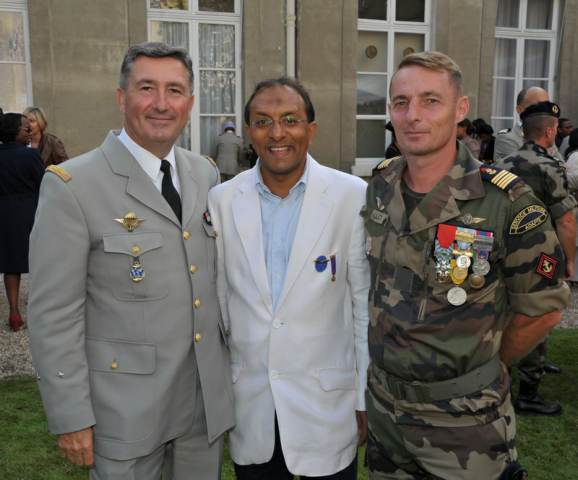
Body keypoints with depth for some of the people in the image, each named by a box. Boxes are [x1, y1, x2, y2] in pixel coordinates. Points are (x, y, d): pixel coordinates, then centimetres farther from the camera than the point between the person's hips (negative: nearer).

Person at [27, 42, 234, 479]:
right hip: (127, 406, -5)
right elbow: (53, 315, -12)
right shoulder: (71, 185, -13)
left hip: (209, 398, 5)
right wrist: (71, 417, -11)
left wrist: (230, 362, 12)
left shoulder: (207, 175, 4)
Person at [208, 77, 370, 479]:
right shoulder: (221, 200, -3)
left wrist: (366, 398, -2)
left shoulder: (353, 196, -11)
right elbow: (217, 300, 4)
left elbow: (366, 304, -5)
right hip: (248, 405, 2)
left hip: (327, 404, -2)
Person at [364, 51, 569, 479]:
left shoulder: (508, 202, -18)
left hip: (465, 424, -4)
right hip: (383, 407, 5)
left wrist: (479, 369, 2)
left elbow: (542, 309, -8)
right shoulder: (377, 188, -3)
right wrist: (392, 361, 10)